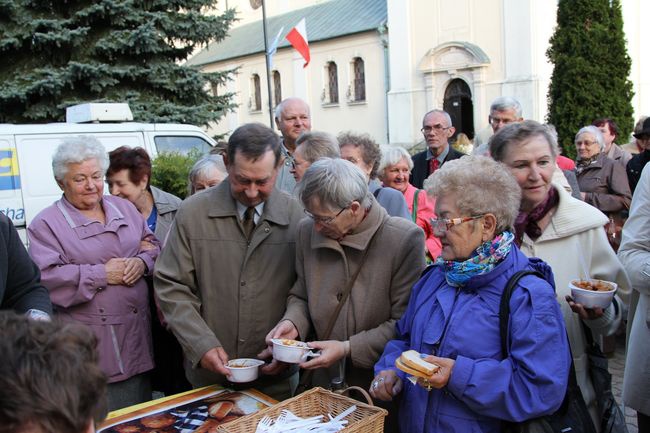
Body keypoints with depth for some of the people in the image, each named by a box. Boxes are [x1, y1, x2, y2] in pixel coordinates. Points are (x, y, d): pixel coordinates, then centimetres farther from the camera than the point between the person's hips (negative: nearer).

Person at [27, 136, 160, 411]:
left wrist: (142, 262, -9)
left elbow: (153, 245, 14)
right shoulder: (46, 224, -3)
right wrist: (102, 274, -17)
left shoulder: (124, 208, 13)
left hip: (137, 336, 5)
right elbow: (45, 279, -14)